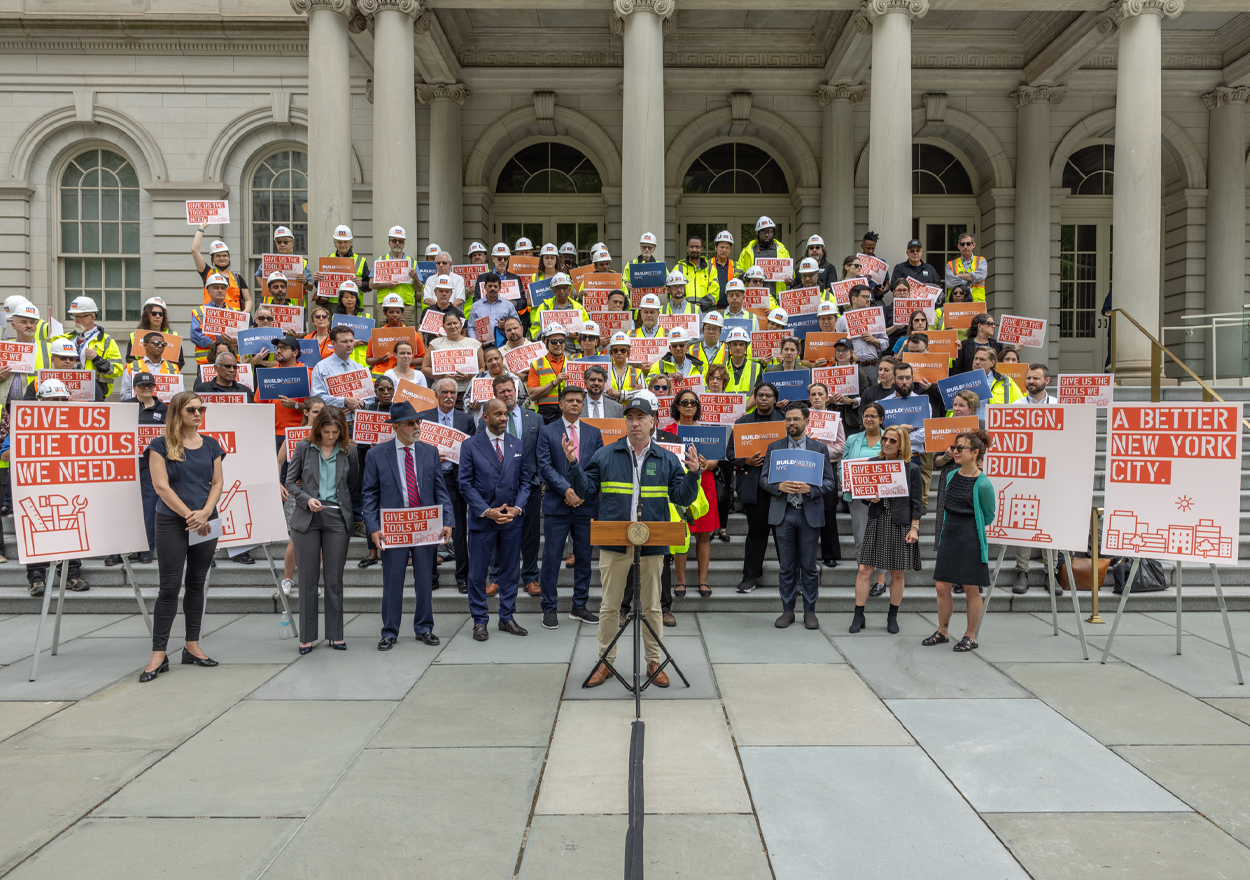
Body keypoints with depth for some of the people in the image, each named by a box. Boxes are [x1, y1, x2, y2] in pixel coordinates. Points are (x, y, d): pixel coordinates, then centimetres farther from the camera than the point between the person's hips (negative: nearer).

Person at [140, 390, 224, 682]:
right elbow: (161, 486, -10)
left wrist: (205, 513, -9)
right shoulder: (161, 445, -4)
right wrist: (189, 515, -14)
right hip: (172, 524, -4)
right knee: (170, 587, -5)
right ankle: (158, 655, 2)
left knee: (196, 584, 11)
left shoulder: (210, 445, 9)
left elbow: (217, 483, 7)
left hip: (206, 523, 4)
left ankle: (192, 647, 20)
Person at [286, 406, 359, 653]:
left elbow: (354, 485, 13)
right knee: (307, 579, 4)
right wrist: (307, 499, -10)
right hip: (306, 519, 0)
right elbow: (290, 482, 5)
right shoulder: (303, 448, 2)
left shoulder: (349, 451, 4)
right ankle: (307, 637, 13)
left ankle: (336, 635, 15)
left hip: (337, 519, 0)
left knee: (334, 579, 5)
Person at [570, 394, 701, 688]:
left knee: (651, 606, 10)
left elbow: (683, 498, 2)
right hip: (614, 543, 0)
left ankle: (654, 663, 23)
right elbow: (586, 490, 2)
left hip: (652, 545, 0)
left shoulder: (667, 460, 5)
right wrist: (573, 465, -11)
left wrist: (692, 474, -14)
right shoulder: (605, 455, 4)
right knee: (609, 605, 7)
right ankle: (606, 661, 22)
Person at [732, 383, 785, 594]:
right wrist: (746, 461, -8)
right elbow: (731, 452, 10)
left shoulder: (785, 421, 10)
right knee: (756, 529, 2)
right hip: (753, 484, 0)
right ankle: (750, 576, 12)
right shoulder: (742, 422, 12)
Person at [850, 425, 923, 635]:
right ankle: (858, 616, 6)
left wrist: (914, 528, -5)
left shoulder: (911, 468, -2)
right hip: (877, 521, 2)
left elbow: (915, 502, 0)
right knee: (864, 570, -2)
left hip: (901, 524, -2)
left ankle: (892, 617, 21)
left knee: (897, 573, 6)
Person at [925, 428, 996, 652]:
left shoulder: (983, 484, -14)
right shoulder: (951, 476, 5)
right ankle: (942, 632, 22)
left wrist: (970, 526, 9)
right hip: (949, 535, 6)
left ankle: (971, 636, 18)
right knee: (942, 586, 7)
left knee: (971, 590, 5)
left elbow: (989, 516, 0)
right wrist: (950, 525, 14)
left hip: (971, 539, -6)